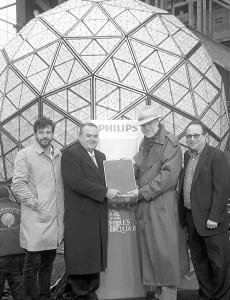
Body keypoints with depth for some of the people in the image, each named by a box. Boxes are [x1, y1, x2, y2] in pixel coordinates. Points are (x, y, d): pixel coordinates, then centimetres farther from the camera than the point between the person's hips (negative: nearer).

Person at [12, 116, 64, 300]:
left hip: (55, 219, 6)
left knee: (48, 262, 15)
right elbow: (18, 184, -11)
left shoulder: (58, 155, 12)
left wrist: (61, 208, 10)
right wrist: (35, 202, -13)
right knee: (33, 264, 0)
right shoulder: (25, 155, -5)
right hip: (36, 219, -5)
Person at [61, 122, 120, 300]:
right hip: (80, 216, -7)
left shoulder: (101, 156, 18)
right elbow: (76, 182, -18)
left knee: (95, 256, 12)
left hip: (99, 217, 7)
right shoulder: (70, 155, -7)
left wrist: (113, 192, 0)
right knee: (80, 257, 1)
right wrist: (105, 192, -18)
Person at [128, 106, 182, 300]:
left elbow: (168, 175, -14)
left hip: (162, 203, -7)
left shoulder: (170, 143, -6)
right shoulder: (144, 144, 16)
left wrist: (143, 192, -13)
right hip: (144, 204, 7)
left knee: (164, 250, -3)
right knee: (147, 250, 8)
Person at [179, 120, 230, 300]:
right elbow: (185, 185, 12)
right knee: (199, 261, 15)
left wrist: (214, 217, -18)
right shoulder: (187, 155, 12)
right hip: (191, 218, 7)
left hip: (210, 220, -7)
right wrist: (184, 214, 7)